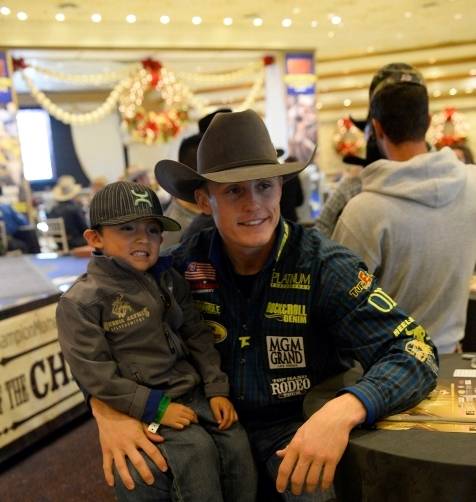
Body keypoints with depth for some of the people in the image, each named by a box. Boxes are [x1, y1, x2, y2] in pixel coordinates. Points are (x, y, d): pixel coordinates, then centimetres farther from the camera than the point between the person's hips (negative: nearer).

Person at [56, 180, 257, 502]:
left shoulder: (168, 280, 6)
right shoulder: (81, 301, -13)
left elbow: (198, 336, 9)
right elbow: (95, 374, -16)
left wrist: (217, 388, 0)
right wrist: (155, 407, -17)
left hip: (192, 391, 6)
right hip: (143, 405, -5)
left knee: (236, 442, -7)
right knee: (198, 448, -22)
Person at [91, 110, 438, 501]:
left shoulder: (325, 266, -18)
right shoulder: (186, 263, -9)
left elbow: (415, 352, -24)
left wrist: (344, 411, -43)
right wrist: (106, 406, -18)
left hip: (299, 424, -2)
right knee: (140, 468, -19)